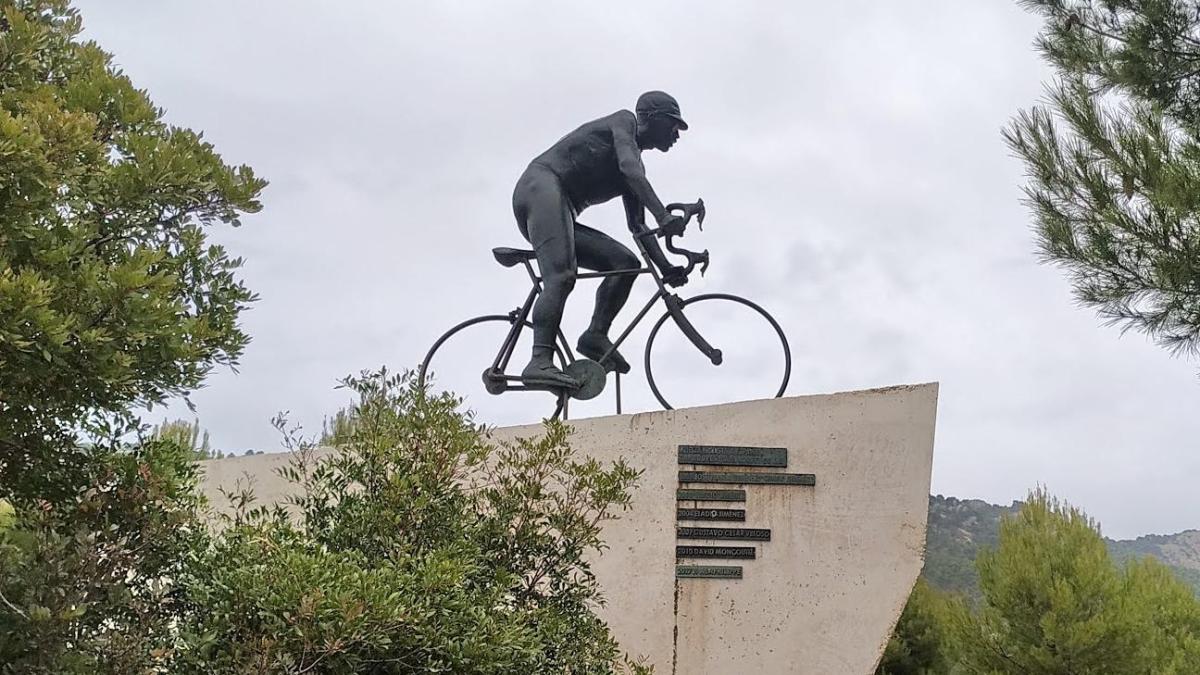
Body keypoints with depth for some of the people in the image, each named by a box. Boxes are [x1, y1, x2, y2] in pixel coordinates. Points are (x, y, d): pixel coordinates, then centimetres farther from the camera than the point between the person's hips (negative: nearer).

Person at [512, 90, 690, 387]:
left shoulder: (631, 171, 28)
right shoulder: (623, 121, 4)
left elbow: (637, 226, 22)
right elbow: (631, 170, -16)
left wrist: (666, 268, 8)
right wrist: (664, 216, -27)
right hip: (541, 186, -9)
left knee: (626, 262, 0)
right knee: (562, 276, -27)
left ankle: (596, 335, -13)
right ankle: (540, 361, -39)